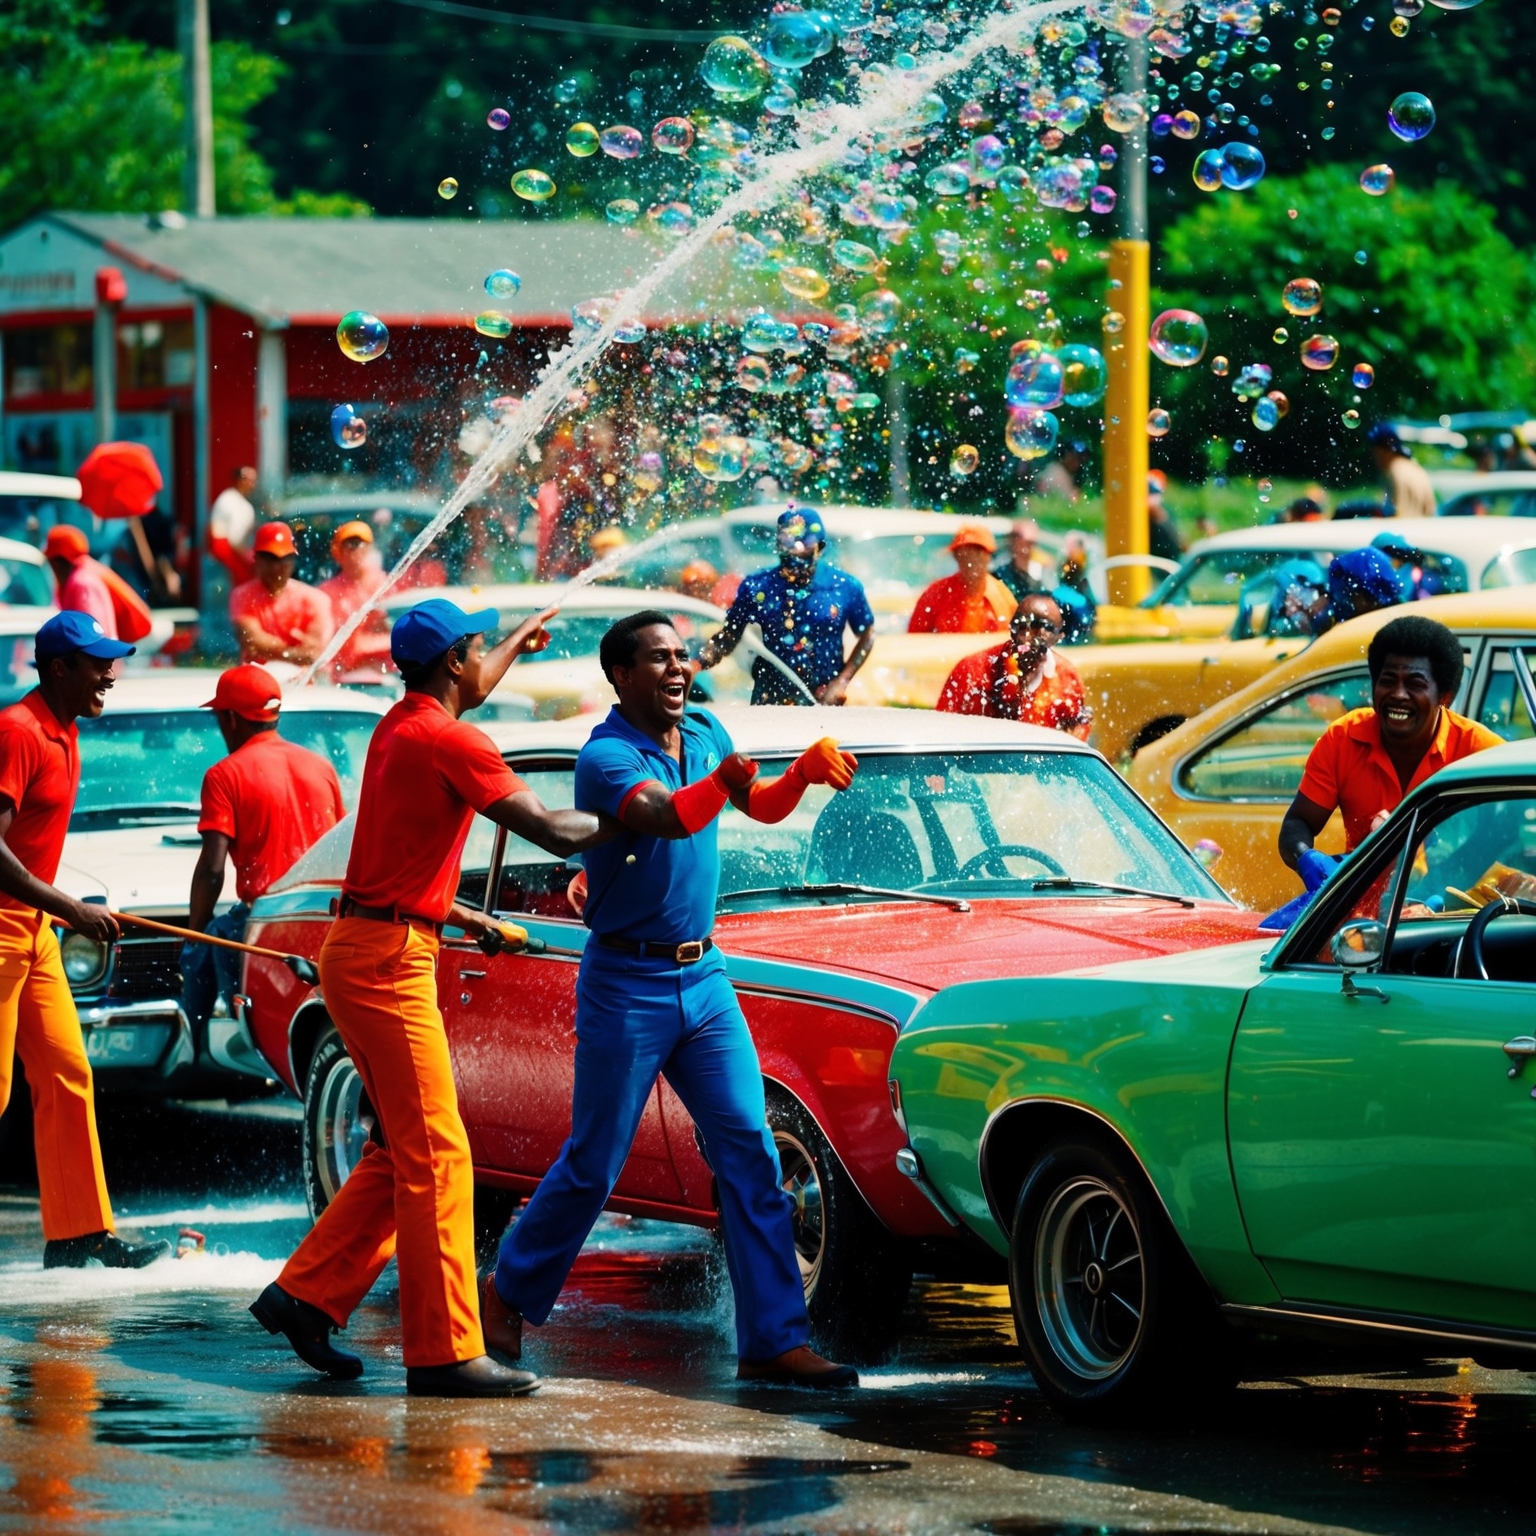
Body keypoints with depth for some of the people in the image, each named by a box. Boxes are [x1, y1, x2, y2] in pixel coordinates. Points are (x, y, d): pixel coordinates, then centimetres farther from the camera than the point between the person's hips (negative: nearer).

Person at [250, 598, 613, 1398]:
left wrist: (518, 643, 54)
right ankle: (444, 1352, -11)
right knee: (435, 1157, -10)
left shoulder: (400, 727, 13)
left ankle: (305, 1296, 16)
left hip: (361, 951, 10)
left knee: (402, 1151, 16)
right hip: (389, 962, -10)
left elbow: (463, 691, 38)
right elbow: (551, 831, -18)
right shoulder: (449, 742, -15)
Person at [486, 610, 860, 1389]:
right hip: (626, 985, -6)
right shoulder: (606, 755, -15)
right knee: (591, 1167, 1)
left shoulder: (705, 734, 8)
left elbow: (762, 807, 18)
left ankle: (772, 1341, -3)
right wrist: (720, 780, -56)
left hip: (703, 978, 6)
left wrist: (805, 770, -5)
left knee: (750, 1154, -3)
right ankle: (509, 1295, 23)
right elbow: (668, 817, -34)